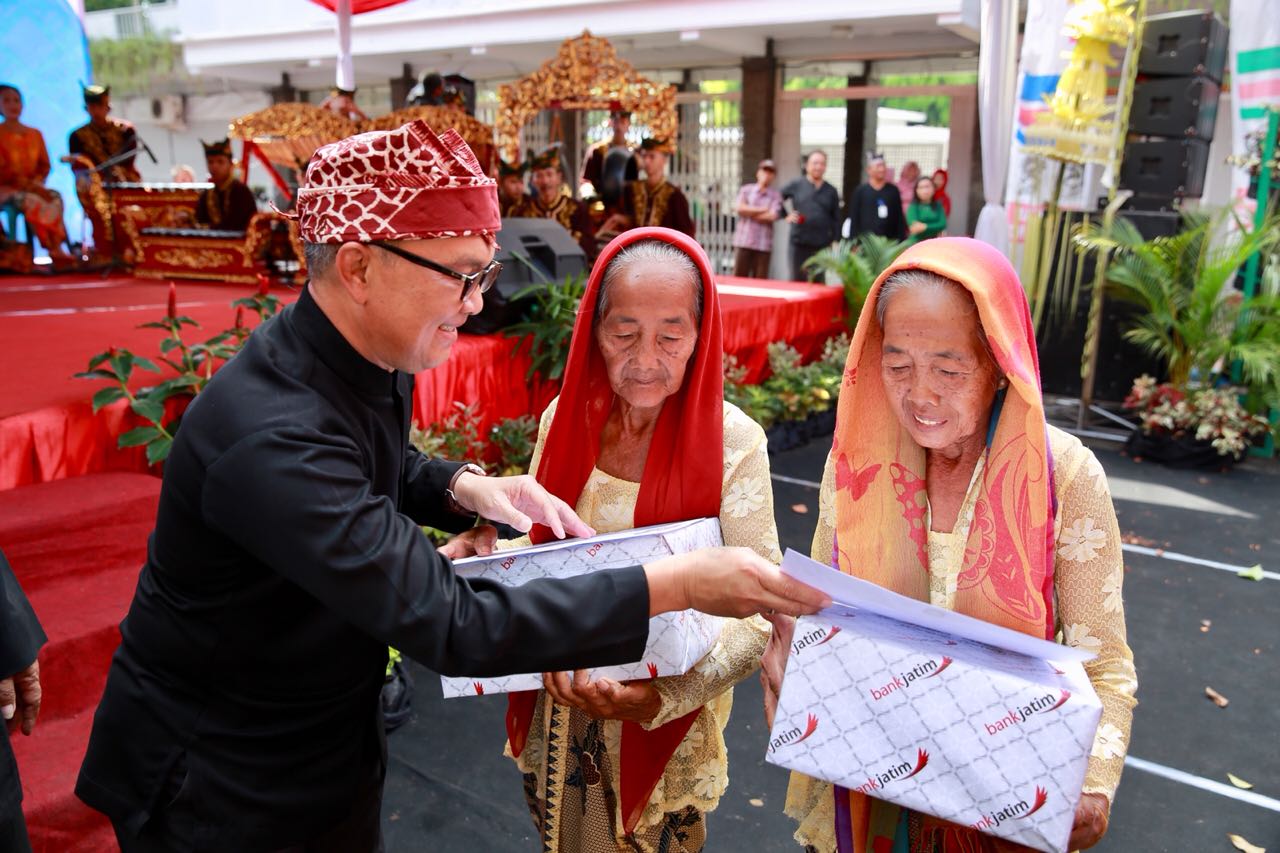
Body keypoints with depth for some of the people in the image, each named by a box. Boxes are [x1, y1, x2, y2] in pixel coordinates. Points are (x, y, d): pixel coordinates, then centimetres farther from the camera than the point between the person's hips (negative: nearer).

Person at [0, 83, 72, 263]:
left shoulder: (35, 134, 14)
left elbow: (45, 165, 11)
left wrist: (36, 183, -9)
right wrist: (28, 185, -20)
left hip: (33, 187, 4)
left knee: (55, 197, -29)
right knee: (32, 201, -36)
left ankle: (57, 248, -38)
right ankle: (53, 250, -39)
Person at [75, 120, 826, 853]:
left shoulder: (372, 360, -8)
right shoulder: (270, 437, -36)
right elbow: (454, 627, -38)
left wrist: (465, 488, -8)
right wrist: (678, 583, -36)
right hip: (216, 780, -7)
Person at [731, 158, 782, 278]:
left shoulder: (775, 196, 6)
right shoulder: (746, 190, 11)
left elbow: (772, 216, -9)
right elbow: (739, 208, -5)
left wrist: (749, 212, -4)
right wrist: (762, 209, -4)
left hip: (763, 245, -1)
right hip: (743, 242, 1)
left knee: (760, 280, 0)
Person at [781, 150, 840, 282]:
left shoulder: (831, 191, 11)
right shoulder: (796, 185, 5)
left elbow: (836, 219, 12)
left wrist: (835, 240, 3)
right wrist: (787, 215, -3)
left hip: (822, 246, 2)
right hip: (799, 243, -1)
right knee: (797, 280, 2)